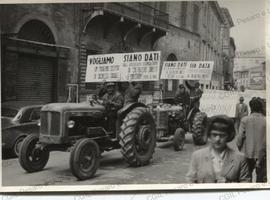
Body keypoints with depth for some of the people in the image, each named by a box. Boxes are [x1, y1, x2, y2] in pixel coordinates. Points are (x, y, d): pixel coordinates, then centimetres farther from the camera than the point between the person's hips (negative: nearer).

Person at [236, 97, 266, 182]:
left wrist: (238, 149, 8)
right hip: (262, 155, 0)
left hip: (247, 154, 0)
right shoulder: (266, 121, -9)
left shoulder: (245, 120, -10)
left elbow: (240, 137, -8)